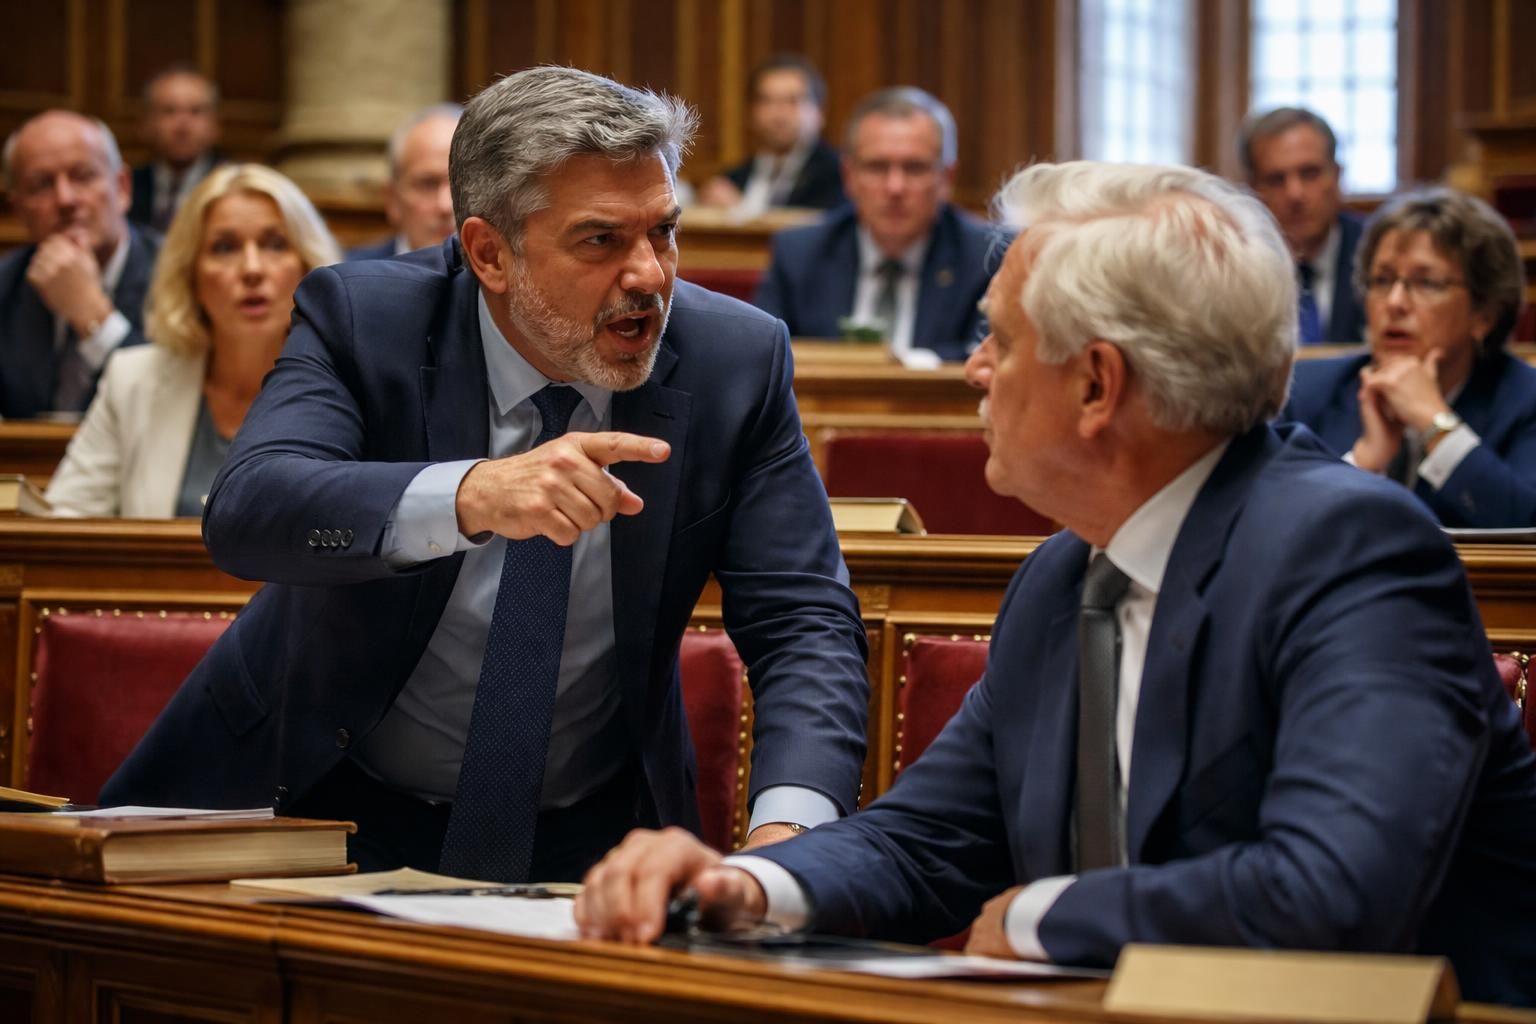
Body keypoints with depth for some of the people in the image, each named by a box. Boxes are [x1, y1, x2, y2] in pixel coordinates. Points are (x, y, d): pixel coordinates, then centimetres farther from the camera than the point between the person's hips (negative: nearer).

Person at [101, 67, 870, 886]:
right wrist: (472, 496, -50)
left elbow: (805, 624, -12)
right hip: (320, 803, -1)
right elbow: (244, 512, -32)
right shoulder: (361, 317, -16)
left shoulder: (734, 358, -11)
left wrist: (784, 831, -31)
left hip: (580, 842, 2)